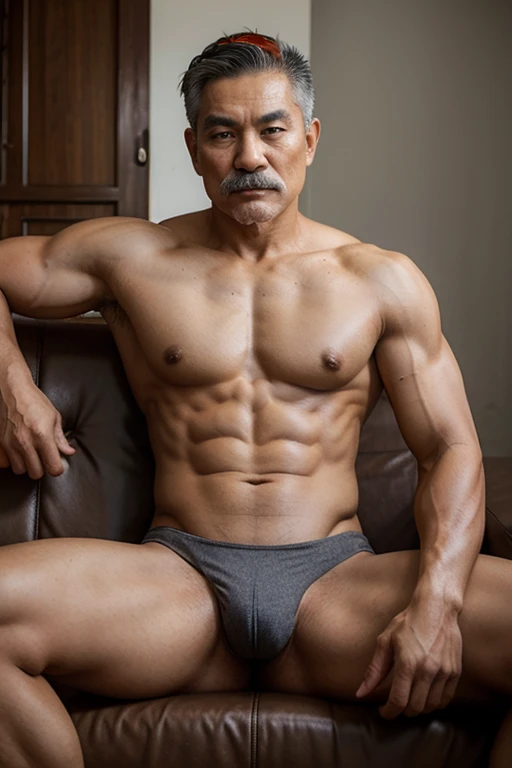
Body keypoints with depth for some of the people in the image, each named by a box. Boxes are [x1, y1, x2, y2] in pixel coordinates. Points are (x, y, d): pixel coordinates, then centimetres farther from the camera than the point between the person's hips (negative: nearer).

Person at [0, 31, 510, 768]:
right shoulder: (130, 257, 11)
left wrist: (436, 598, -12)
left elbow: (451, 450, 5)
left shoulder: (384, 281, 10)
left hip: (338, 577, 1)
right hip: (178, 572, 0)